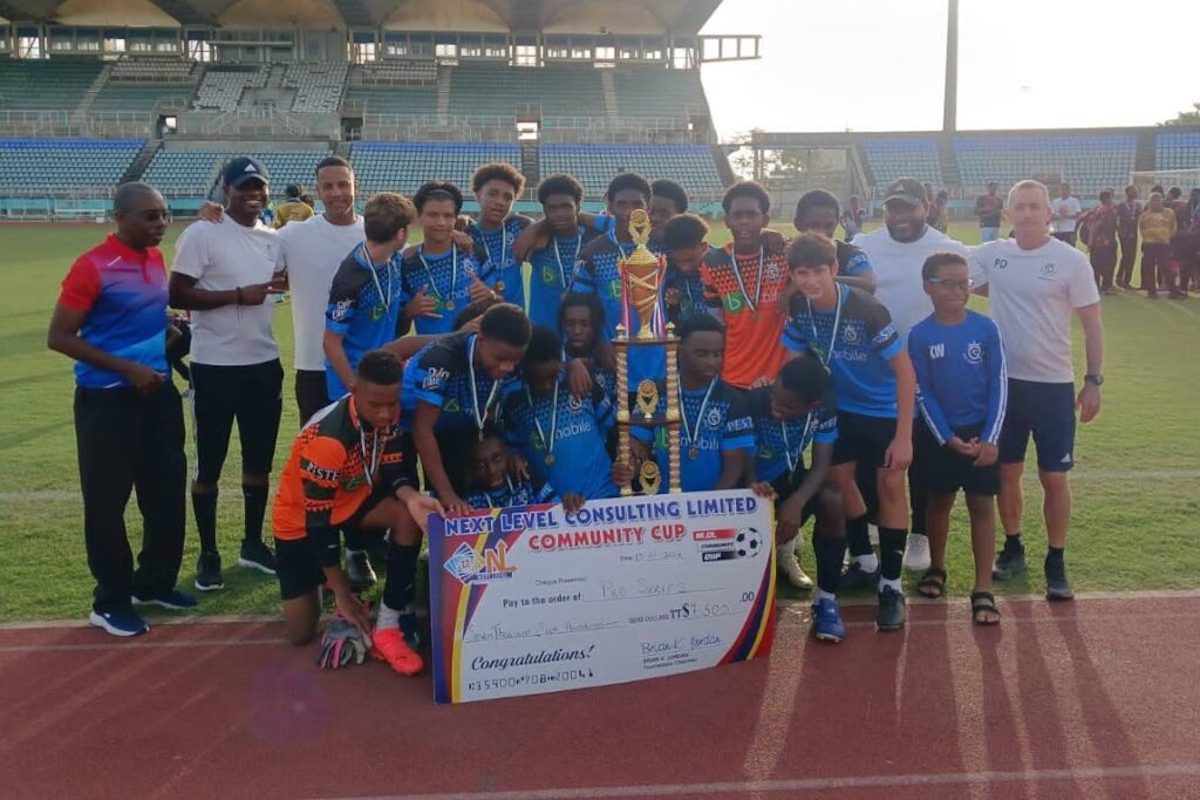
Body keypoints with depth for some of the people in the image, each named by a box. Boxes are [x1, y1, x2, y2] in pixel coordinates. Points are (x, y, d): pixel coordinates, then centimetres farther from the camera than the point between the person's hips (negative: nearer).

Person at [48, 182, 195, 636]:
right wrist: (127, 368, -18)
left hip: (159, 392, 7)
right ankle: (111, 602, 15)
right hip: (107, 399, -7)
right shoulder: (92, 267, -15)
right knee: (106, 502, 2)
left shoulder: (156, 259, 8)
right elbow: (59, 338, -14)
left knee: (167, 493, 13)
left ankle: (155, 584, 30)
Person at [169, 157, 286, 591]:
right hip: (215, 366, -6)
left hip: (264, 363, 6)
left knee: (260, 459, 14)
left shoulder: (273, 239, 9)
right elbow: (177, 295, -15)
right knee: (209, 464, 4)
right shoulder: (201, 235, -10)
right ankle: (208, 554, 17)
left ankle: (253, 543, 30)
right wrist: (239, 295, -19)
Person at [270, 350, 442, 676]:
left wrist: (412, 497, -37)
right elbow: (318, 521, -29)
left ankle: (390, 623, -18)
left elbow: (394, 470, -11)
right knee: (300, 632, -5)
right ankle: (319, 581, 29)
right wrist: (343, 594, -23)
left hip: (355, 497, 5)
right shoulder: (327, 439, -36)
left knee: (409, 517, -29)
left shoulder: (390, 416, -18)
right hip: (301, 517, -4)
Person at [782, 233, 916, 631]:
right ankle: (864, 561, 31)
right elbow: (794, 360, 1)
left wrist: (903, 435, -26)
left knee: (889, 484, -7)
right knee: (838, 478, 9)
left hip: (886, 408, -5)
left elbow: (905, 370, -24)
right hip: (842, 406, 5)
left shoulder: (867, 309, -29)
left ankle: (892, 585, 4)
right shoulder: (799, 309, -15)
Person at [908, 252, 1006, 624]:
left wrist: (990, 438, -11)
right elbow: (923, 394, -4)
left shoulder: (986, 328, -7)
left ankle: (983, 589, 6)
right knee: (940, 501, 13)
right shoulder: (920, 335, -7)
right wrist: (947, 438, -10)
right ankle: (936, 568, 34)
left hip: (981, 430, 0)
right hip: (939, 433, 0)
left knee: (982, 504, 1)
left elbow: (998, 386, -5)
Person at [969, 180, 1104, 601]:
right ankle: (1013, 548, 31)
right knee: (1007, 471, 13)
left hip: (1054, 385, -2)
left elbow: (1092, 324, -2)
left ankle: (1056, 563, 17)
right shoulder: (991, 255, 1)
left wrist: (1093, 380, -5)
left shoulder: (1071, 261, -6)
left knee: (1054, 477, 3)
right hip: (1004, 381, 3)